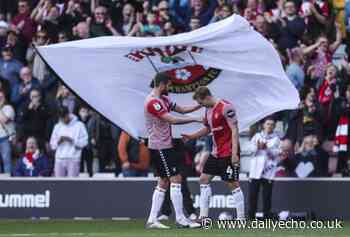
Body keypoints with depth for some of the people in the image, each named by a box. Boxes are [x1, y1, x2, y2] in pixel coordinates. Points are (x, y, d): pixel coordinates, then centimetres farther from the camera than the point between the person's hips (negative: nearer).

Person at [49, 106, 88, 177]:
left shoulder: (79, 125, 2)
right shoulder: (58, 127, 14)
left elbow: (84, 141, -3)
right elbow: (52, 144, 13)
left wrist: (72, 140, -16)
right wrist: (58, 141, -8)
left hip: (73, 160, -4)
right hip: (59, 159, 4)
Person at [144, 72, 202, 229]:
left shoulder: (163, 100, 14)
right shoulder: (153, 102, -17)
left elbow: (181, 109, 18)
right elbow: (171, 120, -23)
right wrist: (195, 119, -20)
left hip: (164, 147, 10)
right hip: (160, 147, -10)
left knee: (163, 182, 9)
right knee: (175, 179, -10)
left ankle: (152, 220, 7)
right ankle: (180, 218, -8)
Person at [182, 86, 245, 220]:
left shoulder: (225, 107, -16)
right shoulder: (208, 110, 10)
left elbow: (234, 130, -18)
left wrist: (234, 153, -22)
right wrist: (191, 137, 13)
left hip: (229, 153, -9)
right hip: (216, 153, 9)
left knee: (233, 184, -7)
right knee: (204, 179, 8)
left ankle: (241, 218, -2)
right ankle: (203, 216, 11)